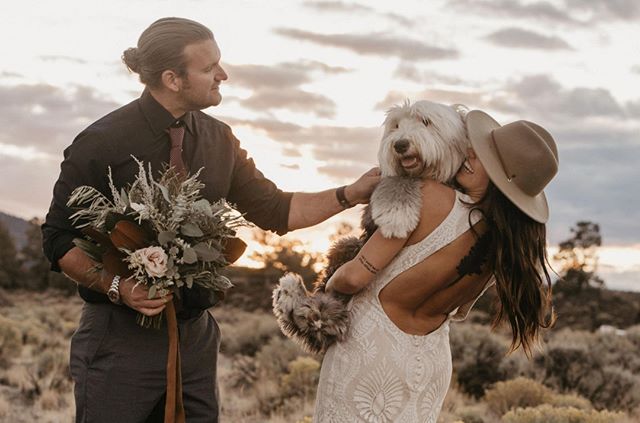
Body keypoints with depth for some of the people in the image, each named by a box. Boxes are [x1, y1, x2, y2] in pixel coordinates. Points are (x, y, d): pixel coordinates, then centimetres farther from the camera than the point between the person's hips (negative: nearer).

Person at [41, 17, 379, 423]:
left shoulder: (219, 139, 5)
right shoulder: (102, 143, -11)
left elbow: (276, 211, 10)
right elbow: (59, 240, -6)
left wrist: (351, 194, 0)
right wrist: (117, 286, -21)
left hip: (196, 335, 5)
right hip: (121, 338, -5)